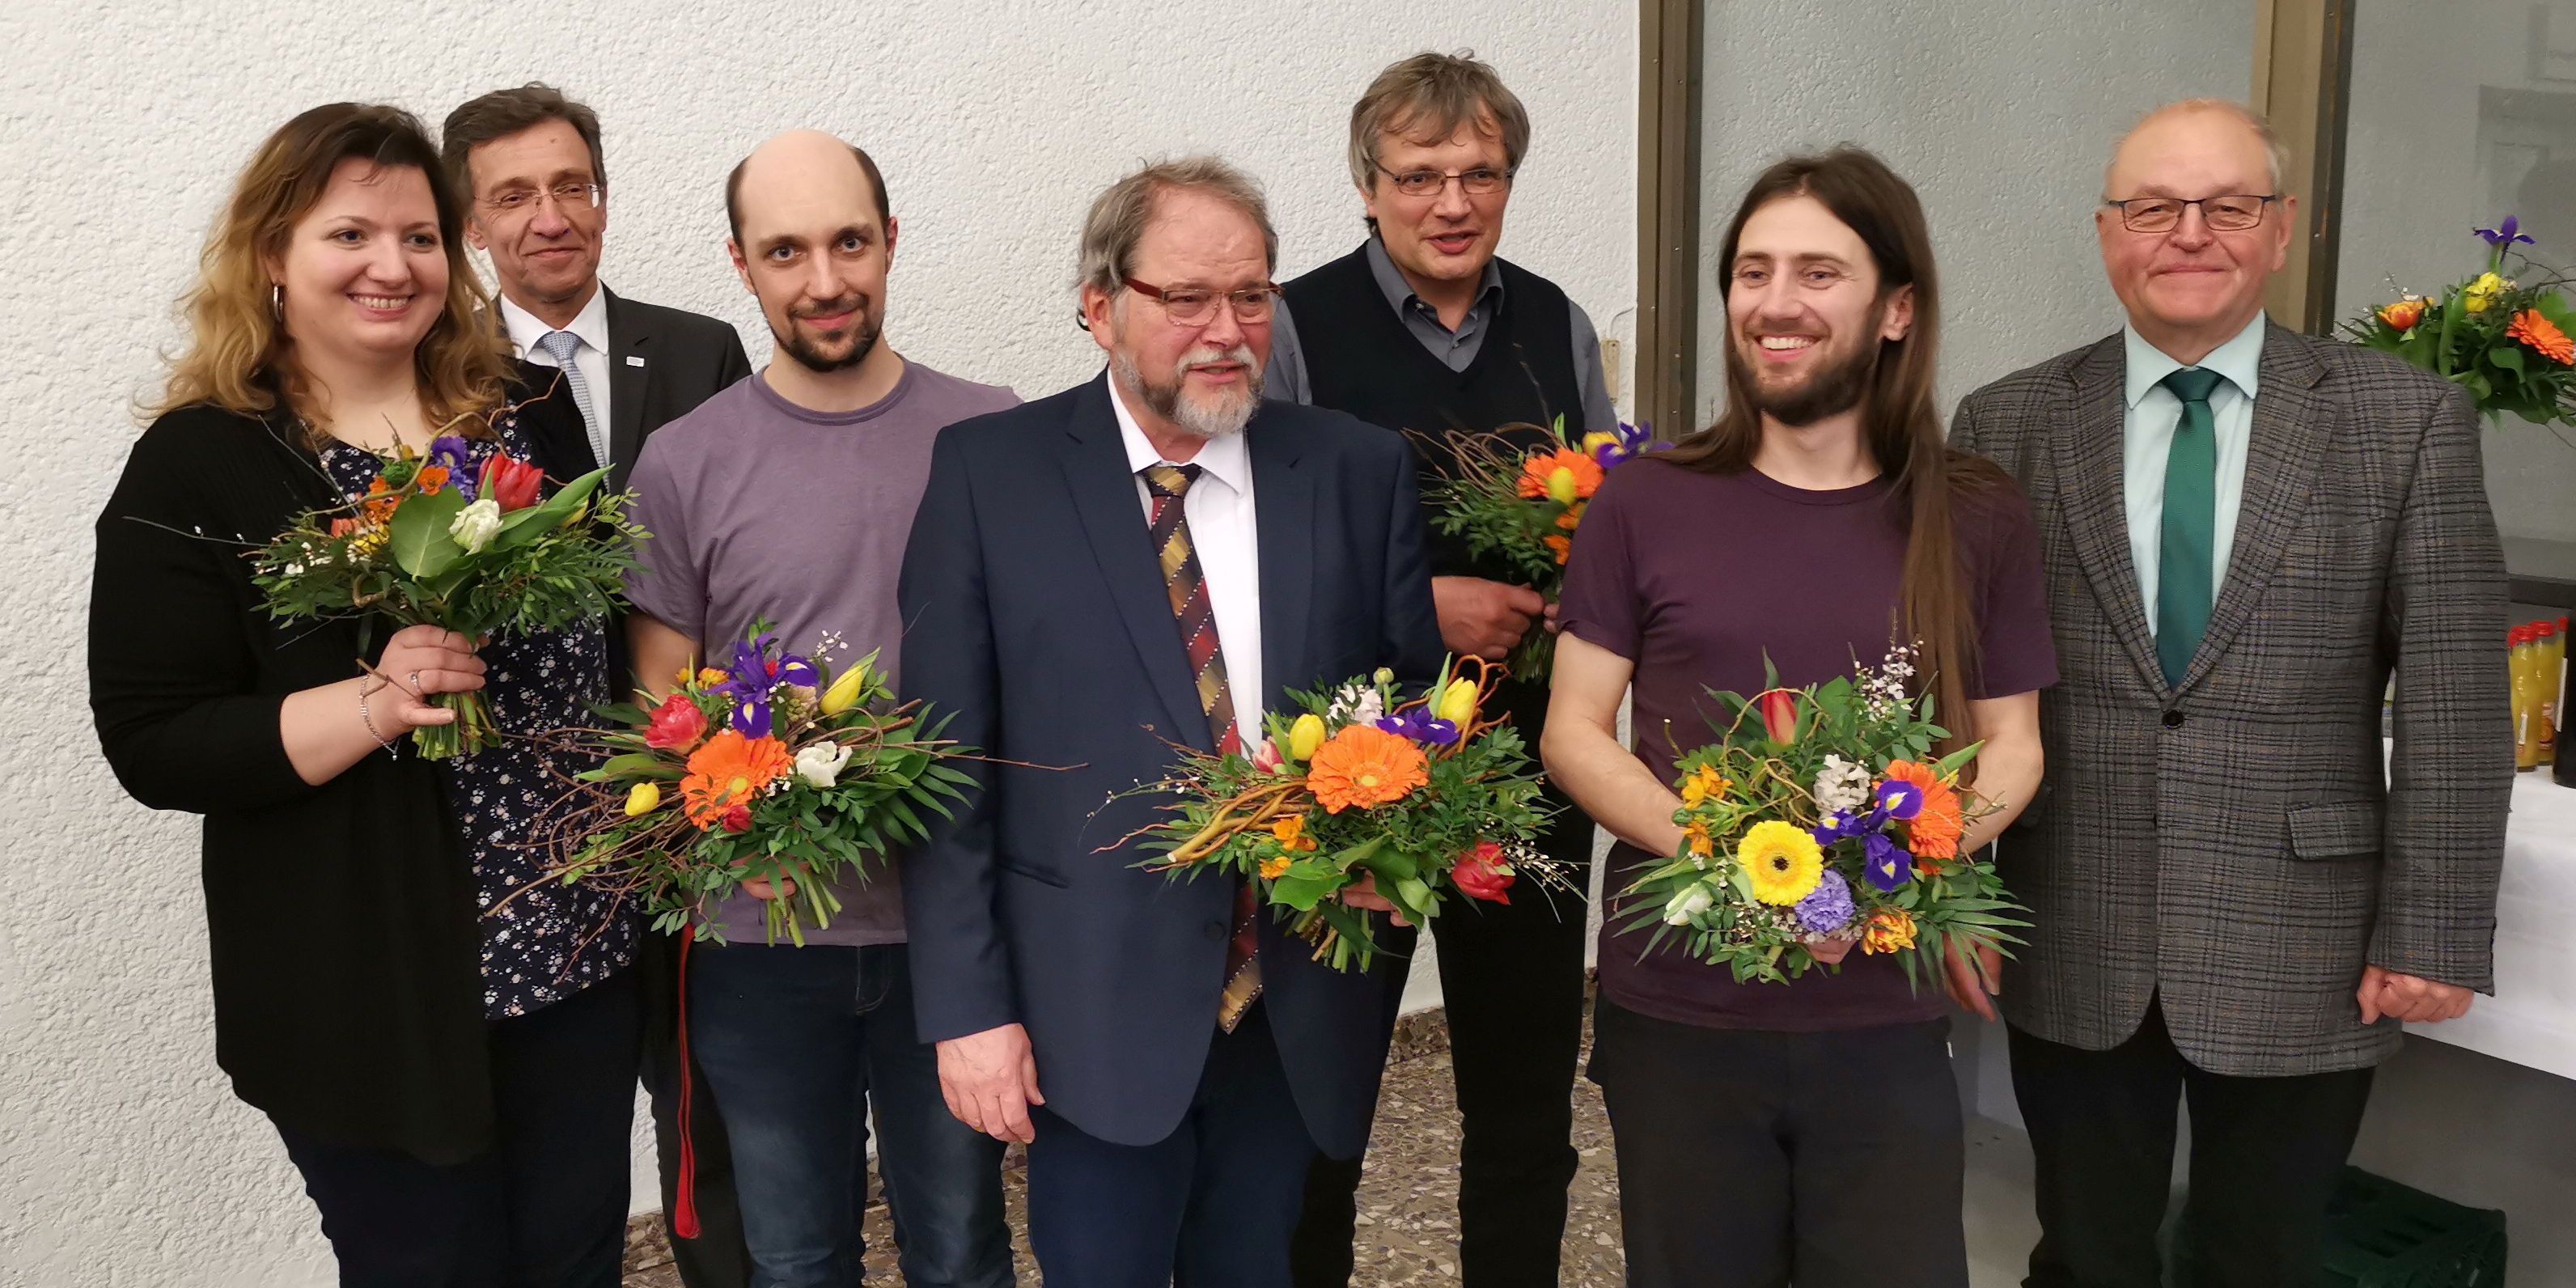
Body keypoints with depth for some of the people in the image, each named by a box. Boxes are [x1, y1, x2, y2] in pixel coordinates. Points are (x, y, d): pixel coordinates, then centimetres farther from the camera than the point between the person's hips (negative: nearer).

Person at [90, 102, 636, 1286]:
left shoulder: (529, 412, 3)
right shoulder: (195, 468, -8)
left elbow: (617, 619, 13)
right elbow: (153, 745, -11)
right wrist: (375, 705, -25)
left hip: (579, 945, 4)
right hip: (368, 992, -4)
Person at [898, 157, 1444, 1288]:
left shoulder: (1358, 470, 2)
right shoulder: (989, 471, -5)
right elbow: (944, 759, -6)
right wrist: (968, 1005, -9)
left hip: (1300, 1007, 3)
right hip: (1096, 1006, -2)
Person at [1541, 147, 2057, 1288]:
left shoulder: (1978, 520, 0)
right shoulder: (1644, 503, -3)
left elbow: (2011, 744, 5)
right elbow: (1573, 732, -2)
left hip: (1885, 1027, 1)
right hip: (1673, 1014, 0)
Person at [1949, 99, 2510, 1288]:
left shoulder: (2408, 422, -1)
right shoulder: (2007, 426, 1)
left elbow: (2454, 703, -3)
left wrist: (2433, 936, -6)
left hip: (2300, 961, 0)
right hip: (2070, 960, 1)